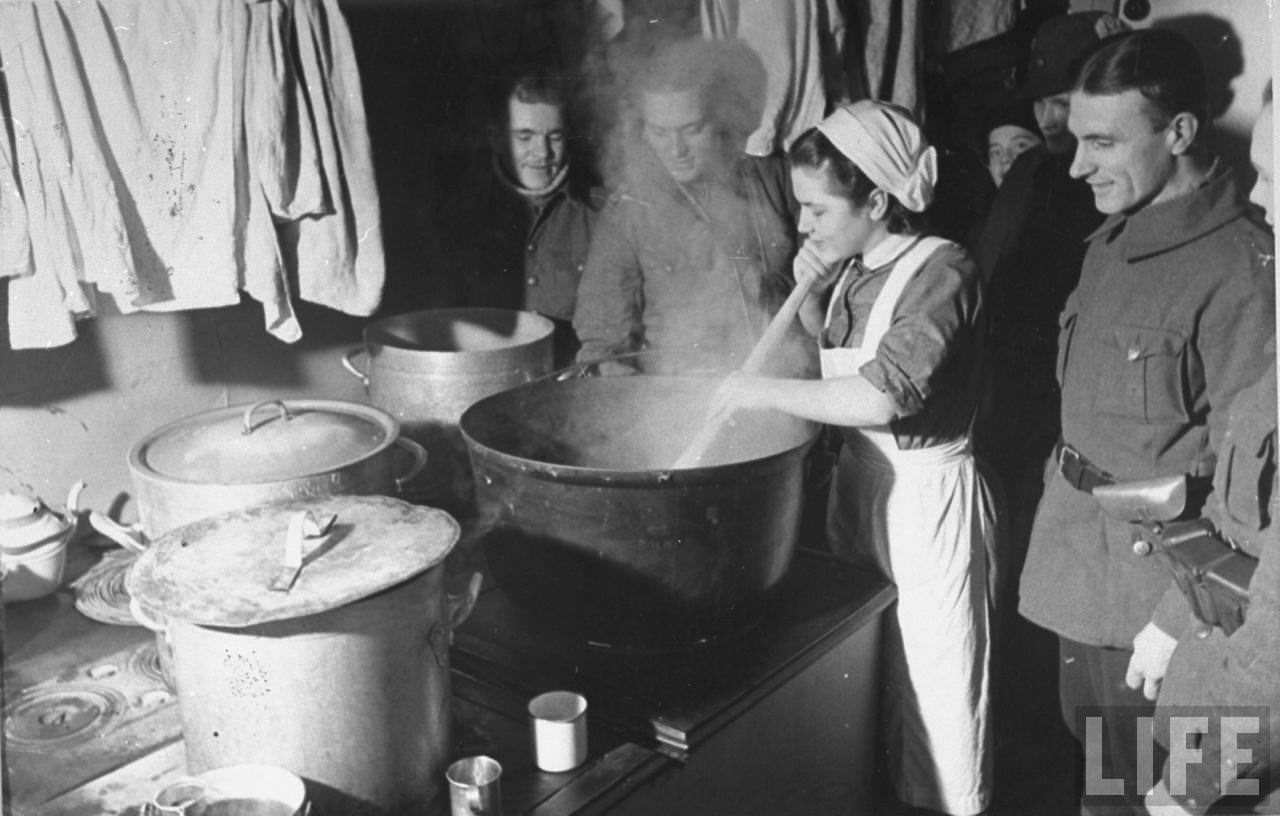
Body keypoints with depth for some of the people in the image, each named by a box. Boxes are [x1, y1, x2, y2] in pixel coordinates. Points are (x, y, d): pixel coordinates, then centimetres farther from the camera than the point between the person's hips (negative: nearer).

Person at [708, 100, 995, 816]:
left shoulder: (942, 271, -19)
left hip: (926, 496, -8)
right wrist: (812, 294, 4)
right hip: (860, 482, 8)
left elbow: (881, 395, -31)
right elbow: (830, 352, 25)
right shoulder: (854, 267, 4)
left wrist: (767, 392, -21)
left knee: (932, 677, 5)